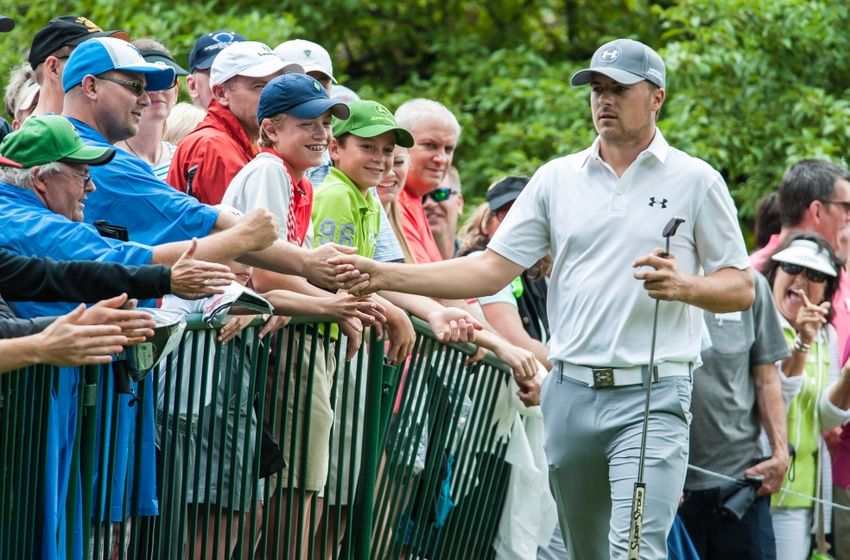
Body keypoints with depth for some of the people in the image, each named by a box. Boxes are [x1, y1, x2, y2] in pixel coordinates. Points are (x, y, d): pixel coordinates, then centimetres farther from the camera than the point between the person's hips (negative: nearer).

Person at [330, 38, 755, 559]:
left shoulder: (695, 180, 3)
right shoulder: (557, 178, 12)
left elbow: (741, 288, 4)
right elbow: (492, 270, 7)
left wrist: (685, 286, -18)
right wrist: (385, 276, -3)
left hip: (652, 396, -4)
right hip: (570, 393, 4)